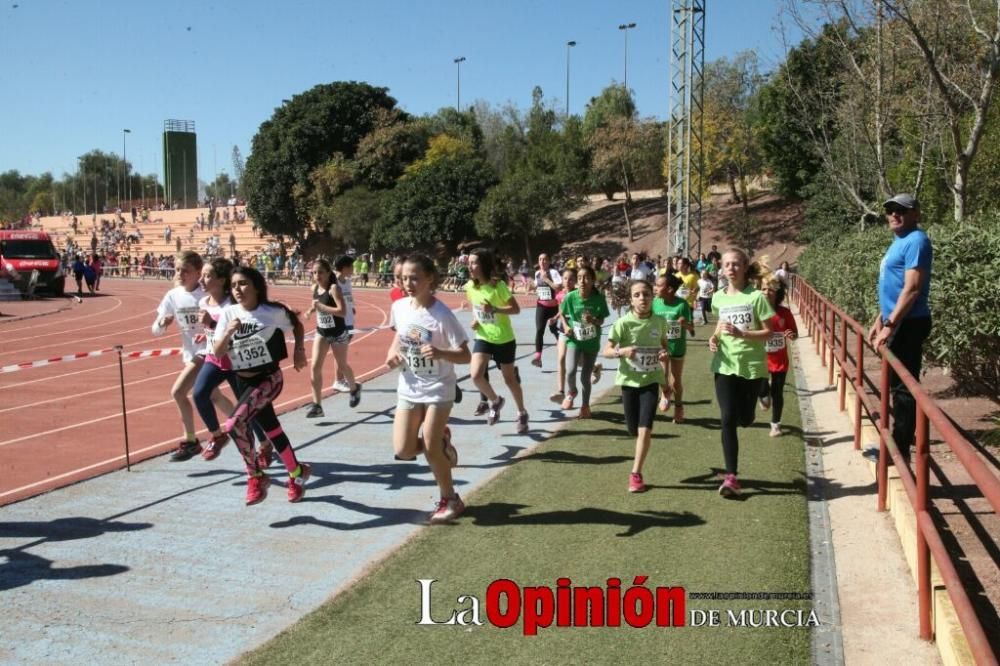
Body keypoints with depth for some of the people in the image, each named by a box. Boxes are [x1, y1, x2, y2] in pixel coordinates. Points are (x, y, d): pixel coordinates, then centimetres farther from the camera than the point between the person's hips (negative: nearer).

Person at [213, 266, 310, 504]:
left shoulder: (274, 311, -13)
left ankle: (255, 476, -3)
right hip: (244, 382, 5)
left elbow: (297, 326, 7)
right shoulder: (228, 314, -4)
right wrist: (228, 333, -23)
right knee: (271, 430, 13)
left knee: (234, 424, -22)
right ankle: (297, 473, 33)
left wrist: (299, 351, 1)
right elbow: (217, 353, -7)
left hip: (269, 378, -5)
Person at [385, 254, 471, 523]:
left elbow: (465, 356, -18)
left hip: (438, 390, -5)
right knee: (403, 451, -1)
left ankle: (450, 500, 21)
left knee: (430, 449, -2)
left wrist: (439, 353, -36)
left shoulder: (442, 315, -21)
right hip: (408, 389, 5)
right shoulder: (399, 307, -5)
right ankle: (441, 440, 30)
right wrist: (393, 351, -4)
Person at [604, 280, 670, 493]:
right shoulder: (623, 323, -12)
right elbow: (607, 350, -8)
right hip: (629, 380, 0)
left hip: (651, 380, 1)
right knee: (634, 430, 9)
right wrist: (622, 351, -28)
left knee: (645, 428, -11)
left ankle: (636, 473, -4)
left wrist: (665, 354, -8)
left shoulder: (660, 322, -4)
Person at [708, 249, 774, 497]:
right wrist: (714, 337, -1)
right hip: (725, 366, 2)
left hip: (752, 365, -2)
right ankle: (731, 477, -6)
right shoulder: (718, 297, 3)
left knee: (745, 419, 11)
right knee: (728, 419, -9)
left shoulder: (756, 296, -9)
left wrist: (741, 333, -23)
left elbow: (768, 332, -9)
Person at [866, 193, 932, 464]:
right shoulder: (899, 242, 17)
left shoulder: (916, 241, -14)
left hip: (907, 325, -10)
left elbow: (912, 289, -22)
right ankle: (895, 442, 24)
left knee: (904, 387, -5)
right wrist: (879, 320, 22)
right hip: (897, 323, 10)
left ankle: (901, 450, 2)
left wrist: (890, 325, -23)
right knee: (897, 384, 15)